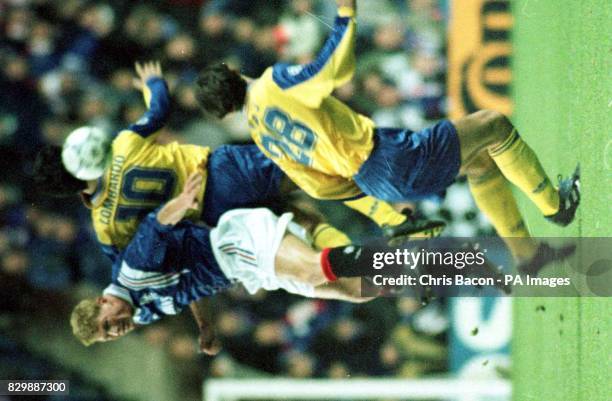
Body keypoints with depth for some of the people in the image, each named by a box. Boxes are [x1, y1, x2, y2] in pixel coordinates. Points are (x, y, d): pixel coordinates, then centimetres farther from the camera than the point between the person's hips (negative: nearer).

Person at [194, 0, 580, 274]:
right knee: (494, 125, 7)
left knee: (483, 161, 25)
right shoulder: (275, 82, -15)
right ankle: (553, 203, 20)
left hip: (371, 182, 9)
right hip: (394, 159, -9)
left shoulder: (260, 135, 9)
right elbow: (338, 67, -24)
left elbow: (320, 185, 12)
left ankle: (526, 250, 25)